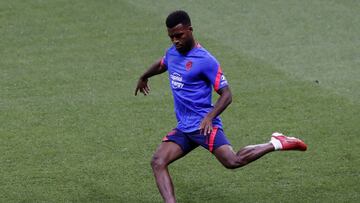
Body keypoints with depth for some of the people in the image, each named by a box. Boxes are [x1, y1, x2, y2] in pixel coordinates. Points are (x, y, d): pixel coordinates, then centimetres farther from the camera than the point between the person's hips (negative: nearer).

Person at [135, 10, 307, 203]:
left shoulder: (205, 60, -11)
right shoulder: (172, 53, 11)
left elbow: (226, 95, -11)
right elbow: (161, 65, 38)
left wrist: (209, 117, -26)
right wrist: (144, 77, 55)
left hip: (203, 126, -7)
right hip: (183, 128, 7)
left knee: (233, 161, -22)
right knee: (157, 162, -14)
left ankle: (276, 143, -1)